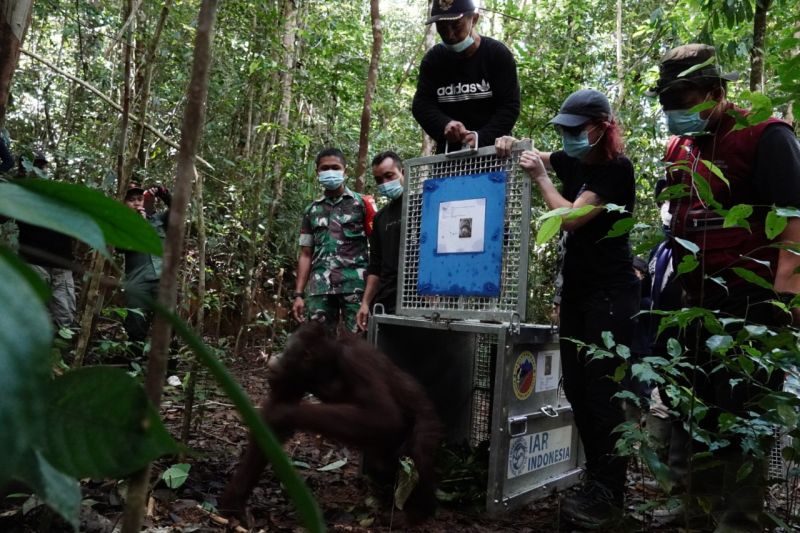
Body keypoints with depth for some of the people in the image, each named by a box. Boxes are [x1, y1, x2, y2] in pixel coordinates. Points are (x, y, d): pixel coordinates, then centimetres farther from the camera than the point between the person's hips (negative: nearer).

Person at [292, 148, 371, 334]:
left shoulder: (362, 203, 7)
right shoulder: (312, 210, 17)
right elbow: (306, 255, 18)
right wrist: (298, 294, 10)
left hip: (355, 284, -3)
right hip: (319, 288, 3)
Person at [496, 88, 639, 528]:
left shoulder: (616, 169, -11)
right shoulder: (571, 161, 10)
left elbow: (572, 218, -20)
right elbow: (533, 156, 26)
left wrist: (540, 177, -10)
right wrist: (510, 147, 4)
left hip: (610, 291, -8)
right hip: (576, 286, 8)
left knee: (601, 390, -11)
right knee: (576, 387, 6)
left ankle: (608, 495, -2)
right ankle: (595, 479, 16)